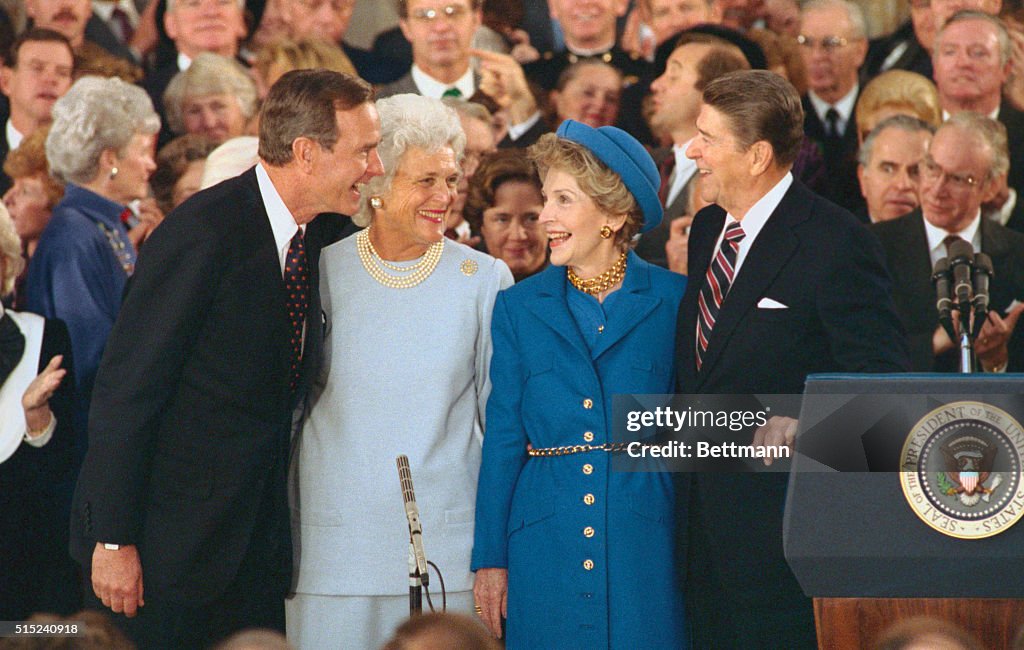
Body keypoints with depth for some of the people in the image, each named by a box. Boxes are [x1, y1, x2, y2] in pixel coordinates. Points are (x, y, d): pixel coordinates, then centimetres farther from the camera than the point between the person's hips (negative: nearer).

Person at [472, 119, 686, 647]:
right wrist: (490, 559, 4)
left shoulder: (672, 301, 2)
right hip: (546, 543, 1)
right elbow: (502, 440, 7)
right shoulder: (520, 307, 7)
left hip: (646, 541, -1)